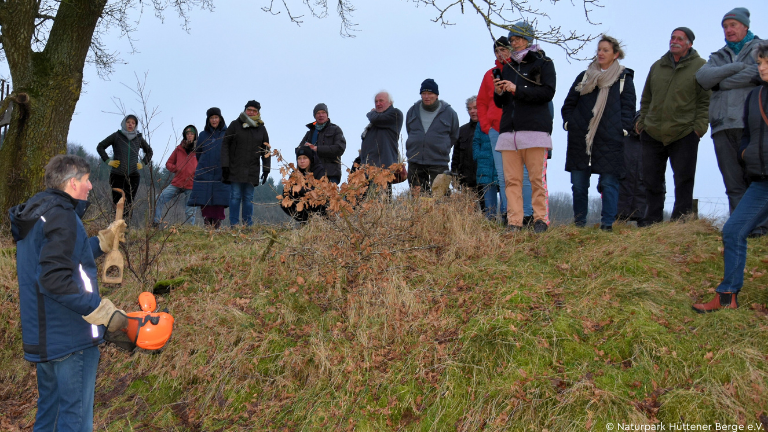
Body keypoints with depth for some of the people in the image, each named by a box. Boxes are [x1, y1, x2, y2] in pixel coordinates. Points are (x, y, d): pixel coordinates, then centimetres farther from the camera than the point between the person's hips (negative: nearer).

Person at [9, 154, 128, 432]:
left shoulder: (34, 213, 12)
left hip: (41, 335, 10)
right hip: (70, 336, -10)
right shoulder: (61, 215, -18)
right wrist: (104, 311, -26)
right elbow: (55, 279, -27)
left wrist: (104, 241, 20)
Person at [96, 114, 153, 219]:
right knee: (117, 203, -4)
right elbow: (100, 147, 10)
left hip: (133, 176, 2)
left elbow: (149, 151, 25)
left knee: (129, 204, -1)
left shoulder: (139, 138, 9)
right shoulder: (116, 136, 3)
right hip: (117, 175, -2)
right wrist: (107, 161, 1)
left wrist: (143, 163, 12)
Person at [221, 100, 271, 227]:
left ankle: (248, 226, 7)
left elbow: (266, 150, 13)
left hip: (252, 171, 2)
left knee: (249, 198, 3)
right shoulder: (235, 125, 3)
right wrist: (225, 165, -7)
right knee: (236, 196, -4)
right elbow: (225, 144, 1)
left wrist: (266, 169, 5)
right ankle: (234, 225, -1)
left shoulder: (261, 129, 11)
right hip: (236, 168, -2)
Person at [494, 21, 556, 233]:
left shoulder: (543, 63, 8)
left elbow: (548, 92, -6)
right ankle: (514, 222, -1)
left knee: (537, 177, -6)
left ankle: (541, 219, 0)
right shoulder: (508, 67, 23)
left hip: (535, 127, -4)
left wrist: (517, 90, -12)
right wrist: (499, 93, 2)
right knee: (511, 179, -2)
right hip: (509, 129, 5)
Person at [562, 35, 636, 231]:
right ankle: (579, 223, 14)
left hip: (609, 139, -2)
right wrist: (568, 122, 4)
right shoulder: (584, 76, 15)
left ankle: (607, 223, 2)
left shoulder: (624, 78, 9)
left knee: (609, 182, -3)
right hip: (580, 138, 3)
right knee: (578, 183, 4)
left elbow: (628, 106, 5)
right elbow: (569, 103, 17)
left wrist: (622, 128, -6)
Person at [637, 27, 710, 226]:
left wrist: (699, 126, -11)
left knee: (684, 181, 1)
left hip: (684, 135, -4)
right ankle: (652, 221, 18)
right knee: (651, 180, 8)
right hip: (652, 134, 4)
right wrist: (642, 122, 9)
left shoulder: (700, 66, 0)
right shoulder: (657, 66, 13)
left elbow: (706, 100, -3)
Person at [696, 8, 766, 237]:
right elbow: (703, 77, 4)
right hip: (723, 125, 4)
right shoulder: (718, 56, 24)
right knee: (733, 183, 0)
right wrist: (736, 67, -5)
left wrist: (722, 82, 1)